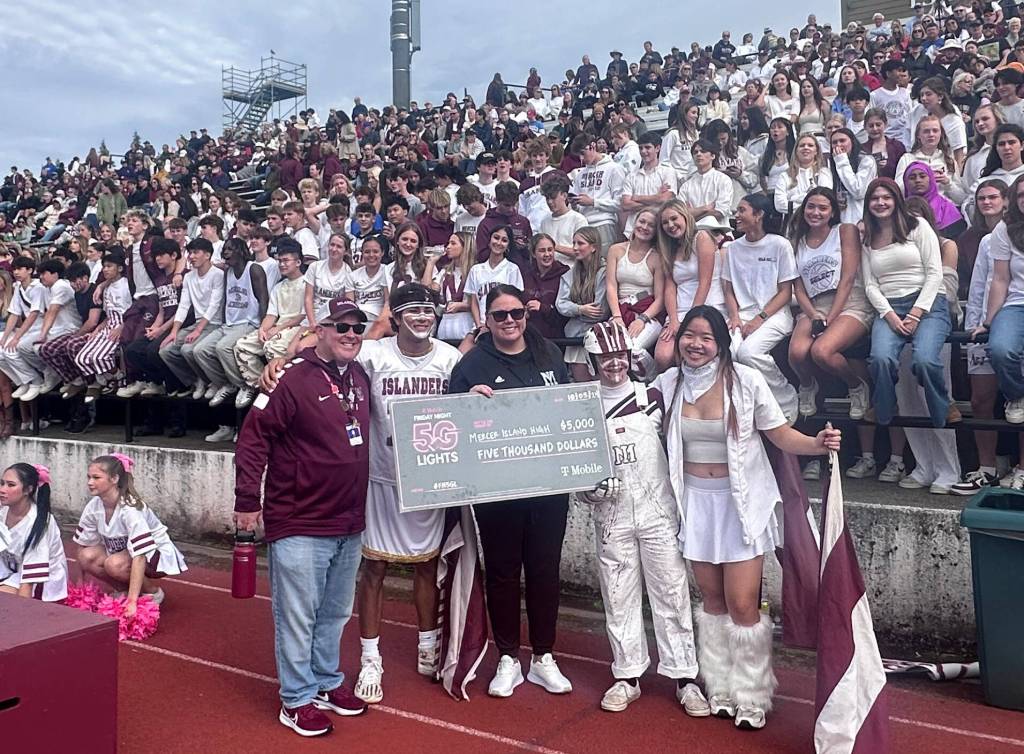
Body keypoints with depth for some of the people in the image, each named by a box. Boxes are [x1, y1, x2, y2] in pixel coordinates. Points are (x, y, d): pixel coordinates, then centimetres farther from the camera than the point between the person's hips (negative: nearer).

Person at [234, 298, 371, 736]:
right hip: (299, 524, -7)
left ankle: (328, 682, 35)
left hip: (350, 524, 7)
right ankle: (297, 699, 20)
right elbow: (253, 437, -15)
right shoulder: (293, 378, -15)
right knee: (298, 615, 5)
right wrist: (247, 501, -15)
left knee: (335, 613, 19)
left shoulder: (360, 378, 7)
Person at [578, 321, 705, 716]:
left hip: (657, 510, -1)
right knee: (618, 596, 8)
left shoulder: (652, 396, 0)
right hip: (611, 515, 1)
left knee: (671, 592, 2)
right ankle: (626, 676, 22)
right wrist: (588, 487, -9)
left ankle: (684, 676, 13)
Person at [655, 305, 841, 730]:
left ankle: (752, 699, 16)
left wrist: (817, 444, -27)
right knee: (713, 602, 13)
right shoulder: (668, 384, -2)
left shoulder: (746, 381, -12)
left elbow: (781, 434, -10)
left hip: (740, 502, -3)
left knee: (742, 606, -4)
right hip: (696, 502, 3)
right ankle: (720, 691, 29)